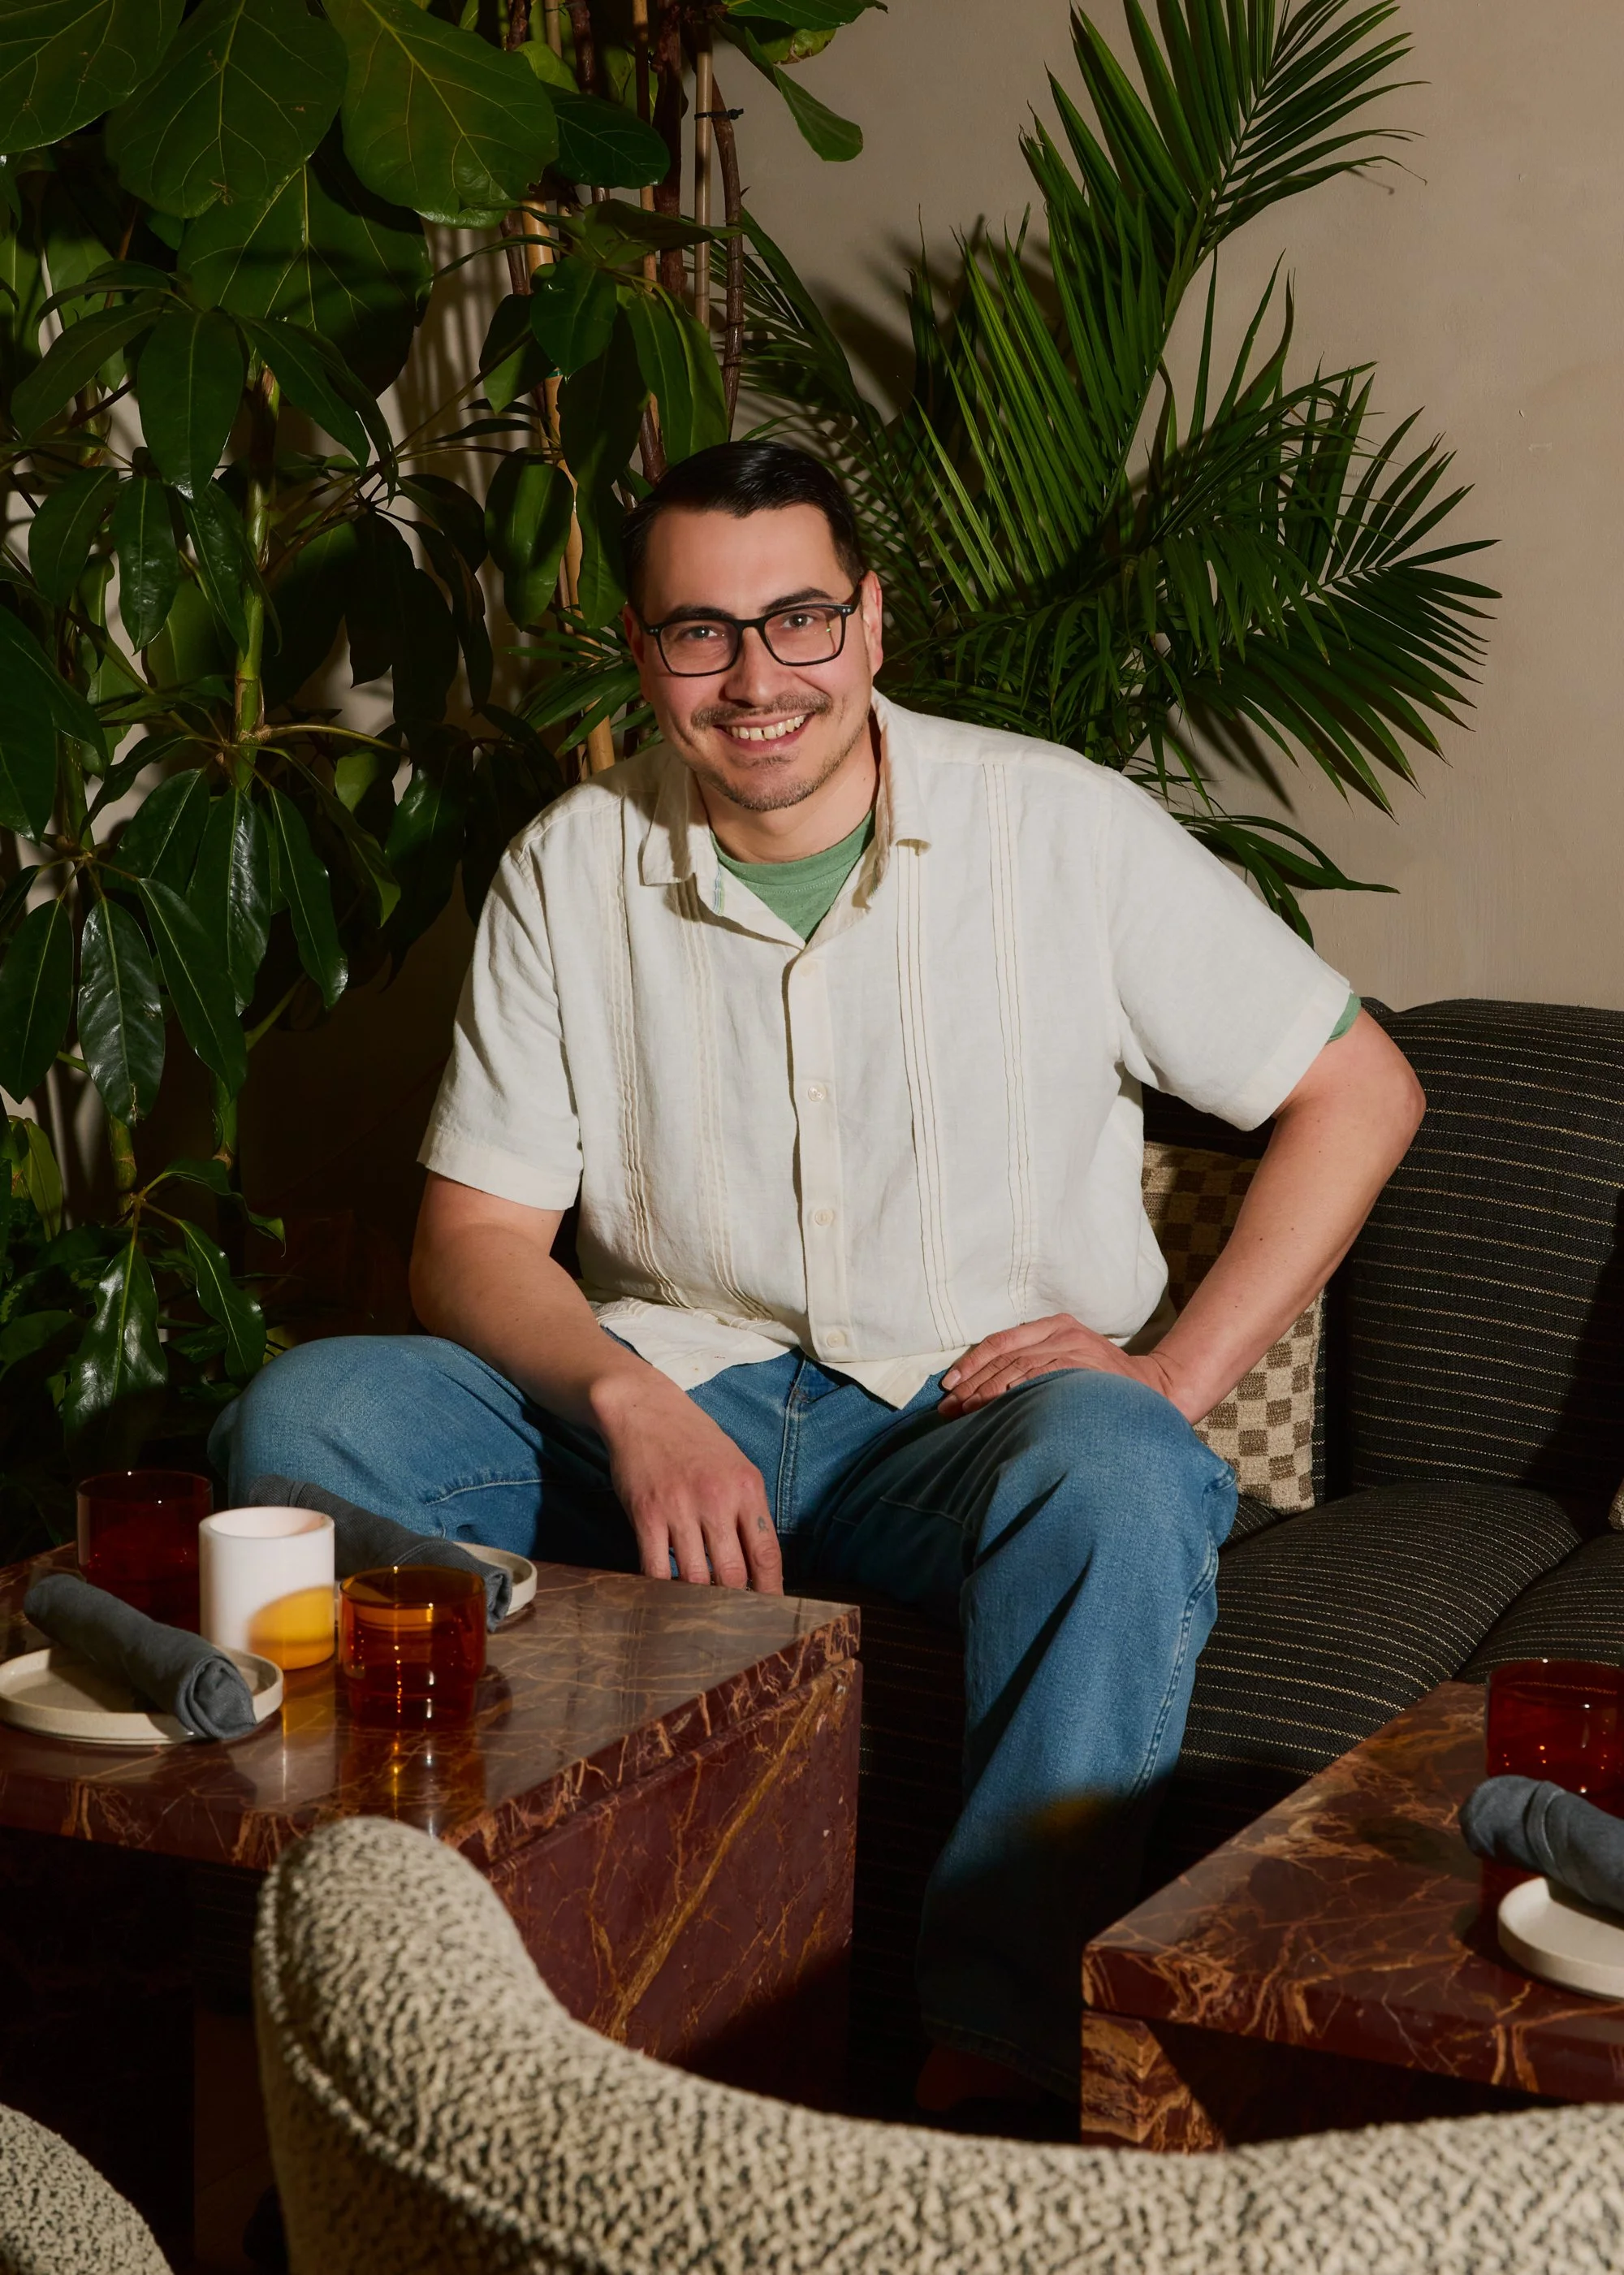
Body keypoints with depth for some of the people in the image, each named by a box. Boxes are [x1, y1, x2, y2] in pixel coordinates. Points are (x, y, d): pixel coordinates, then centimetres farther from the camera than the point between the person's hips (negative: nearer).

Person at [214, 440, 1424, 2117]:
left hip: (978, 1410, -2)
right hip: (669, 1402, 3)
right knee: (304, 1417, -21)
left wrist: (1179, 1375, -8)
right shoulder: (570, 872, 4)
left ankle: (999, 2062, -33)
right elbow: (474, 1240, 3)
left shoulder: (1061, 827, -3)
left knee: (1117, 1479, -38)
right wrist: (632, 1402, -19)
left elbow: (1358, 1090, 3)